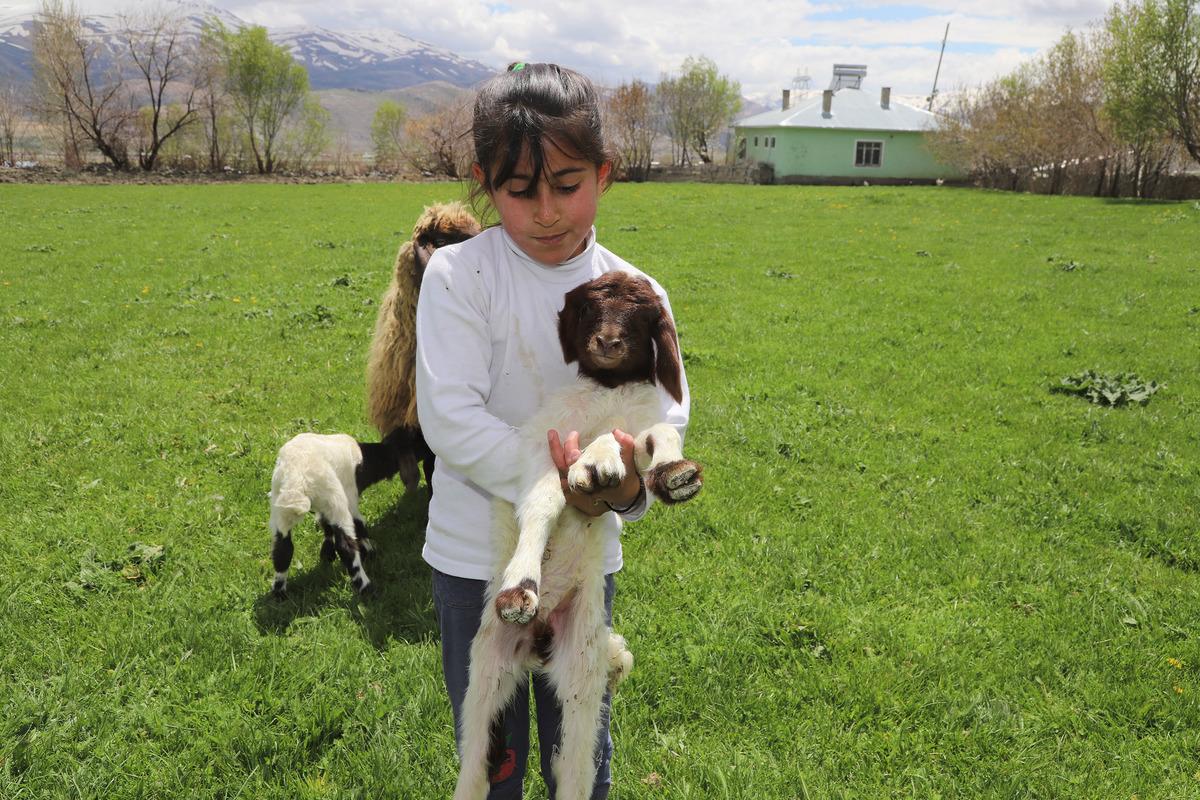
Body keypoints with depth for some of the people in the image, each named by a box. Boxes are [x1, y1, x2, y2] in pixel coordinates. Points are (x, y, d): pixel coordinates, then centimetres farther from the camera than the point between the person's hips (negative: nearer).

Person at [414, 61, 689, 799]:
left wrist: (632, 481, -34)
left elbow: (667, 415, -12)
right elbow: (450, 417, -21)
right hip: (477, 554, -2)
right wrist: (556, 487, -28)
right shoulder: (458, 275, -14)